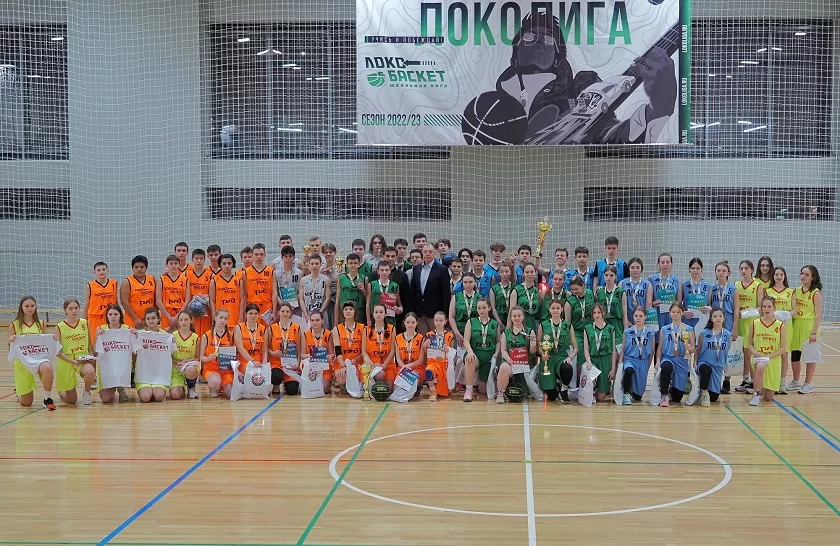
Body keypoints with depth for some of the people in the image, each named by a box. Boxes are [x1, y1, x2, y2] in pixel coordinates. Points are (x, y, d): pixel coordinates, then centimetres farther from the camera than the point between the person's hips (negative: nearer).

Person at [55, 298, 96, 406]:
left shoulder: (85, 324, 2)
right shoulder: (59, 327, -5)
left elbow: (90, 344, 12)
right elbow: (58, 351, -7)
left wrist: (91, 358, -3)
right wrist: (73, 361, -18)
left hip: (83, 359, 1)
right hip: (66, 361, -1)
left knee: (90, 372, -38)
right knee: (71, 401, 2)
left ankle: (87, 392, -3)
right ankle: (61, 392, 40)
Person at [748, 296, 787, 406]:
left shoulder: (781, 326, -3)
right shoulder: (754, 324, 1)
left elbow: (783, 348, -3)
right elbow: (750, 344, 8)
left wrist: (769, 356, -16)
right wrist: (755, 352, -14)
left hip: (774, 361, 1)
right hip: (758, 358, 0)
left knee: (768, 398, 2)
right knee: (760, 367, -41)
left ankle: (764, 390, 40)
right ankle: (757, 395, -21)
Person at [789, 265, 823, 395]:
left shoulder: (816, 293, -8)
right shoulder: (796, 291, 9)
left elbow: (818, 314, -10)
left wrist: (814, 332, -15)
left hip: (809, 325, -6)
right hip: (796, 325, 6)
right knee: (794, 354, 10)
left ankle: (808, 384, 11)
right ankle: (796, 381, 26)